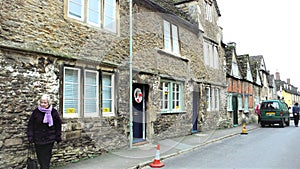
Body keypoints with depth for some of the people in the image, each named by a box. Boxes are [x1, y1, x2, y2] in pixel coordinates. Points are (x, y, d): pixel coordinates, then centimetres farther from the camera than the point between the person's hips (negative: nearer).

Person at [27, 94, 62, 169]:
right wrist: (30, 137, -3)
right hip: (38, 139, 1)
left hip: (49, 139, -1)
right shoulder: (36, 112, -3)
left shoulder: (53, 112, -3)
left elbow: (58, 125, 3)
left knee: (47, 157, 4)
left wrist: (58, 137, 2)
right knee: (40, 157, 7)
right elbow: (30, 125, 2)